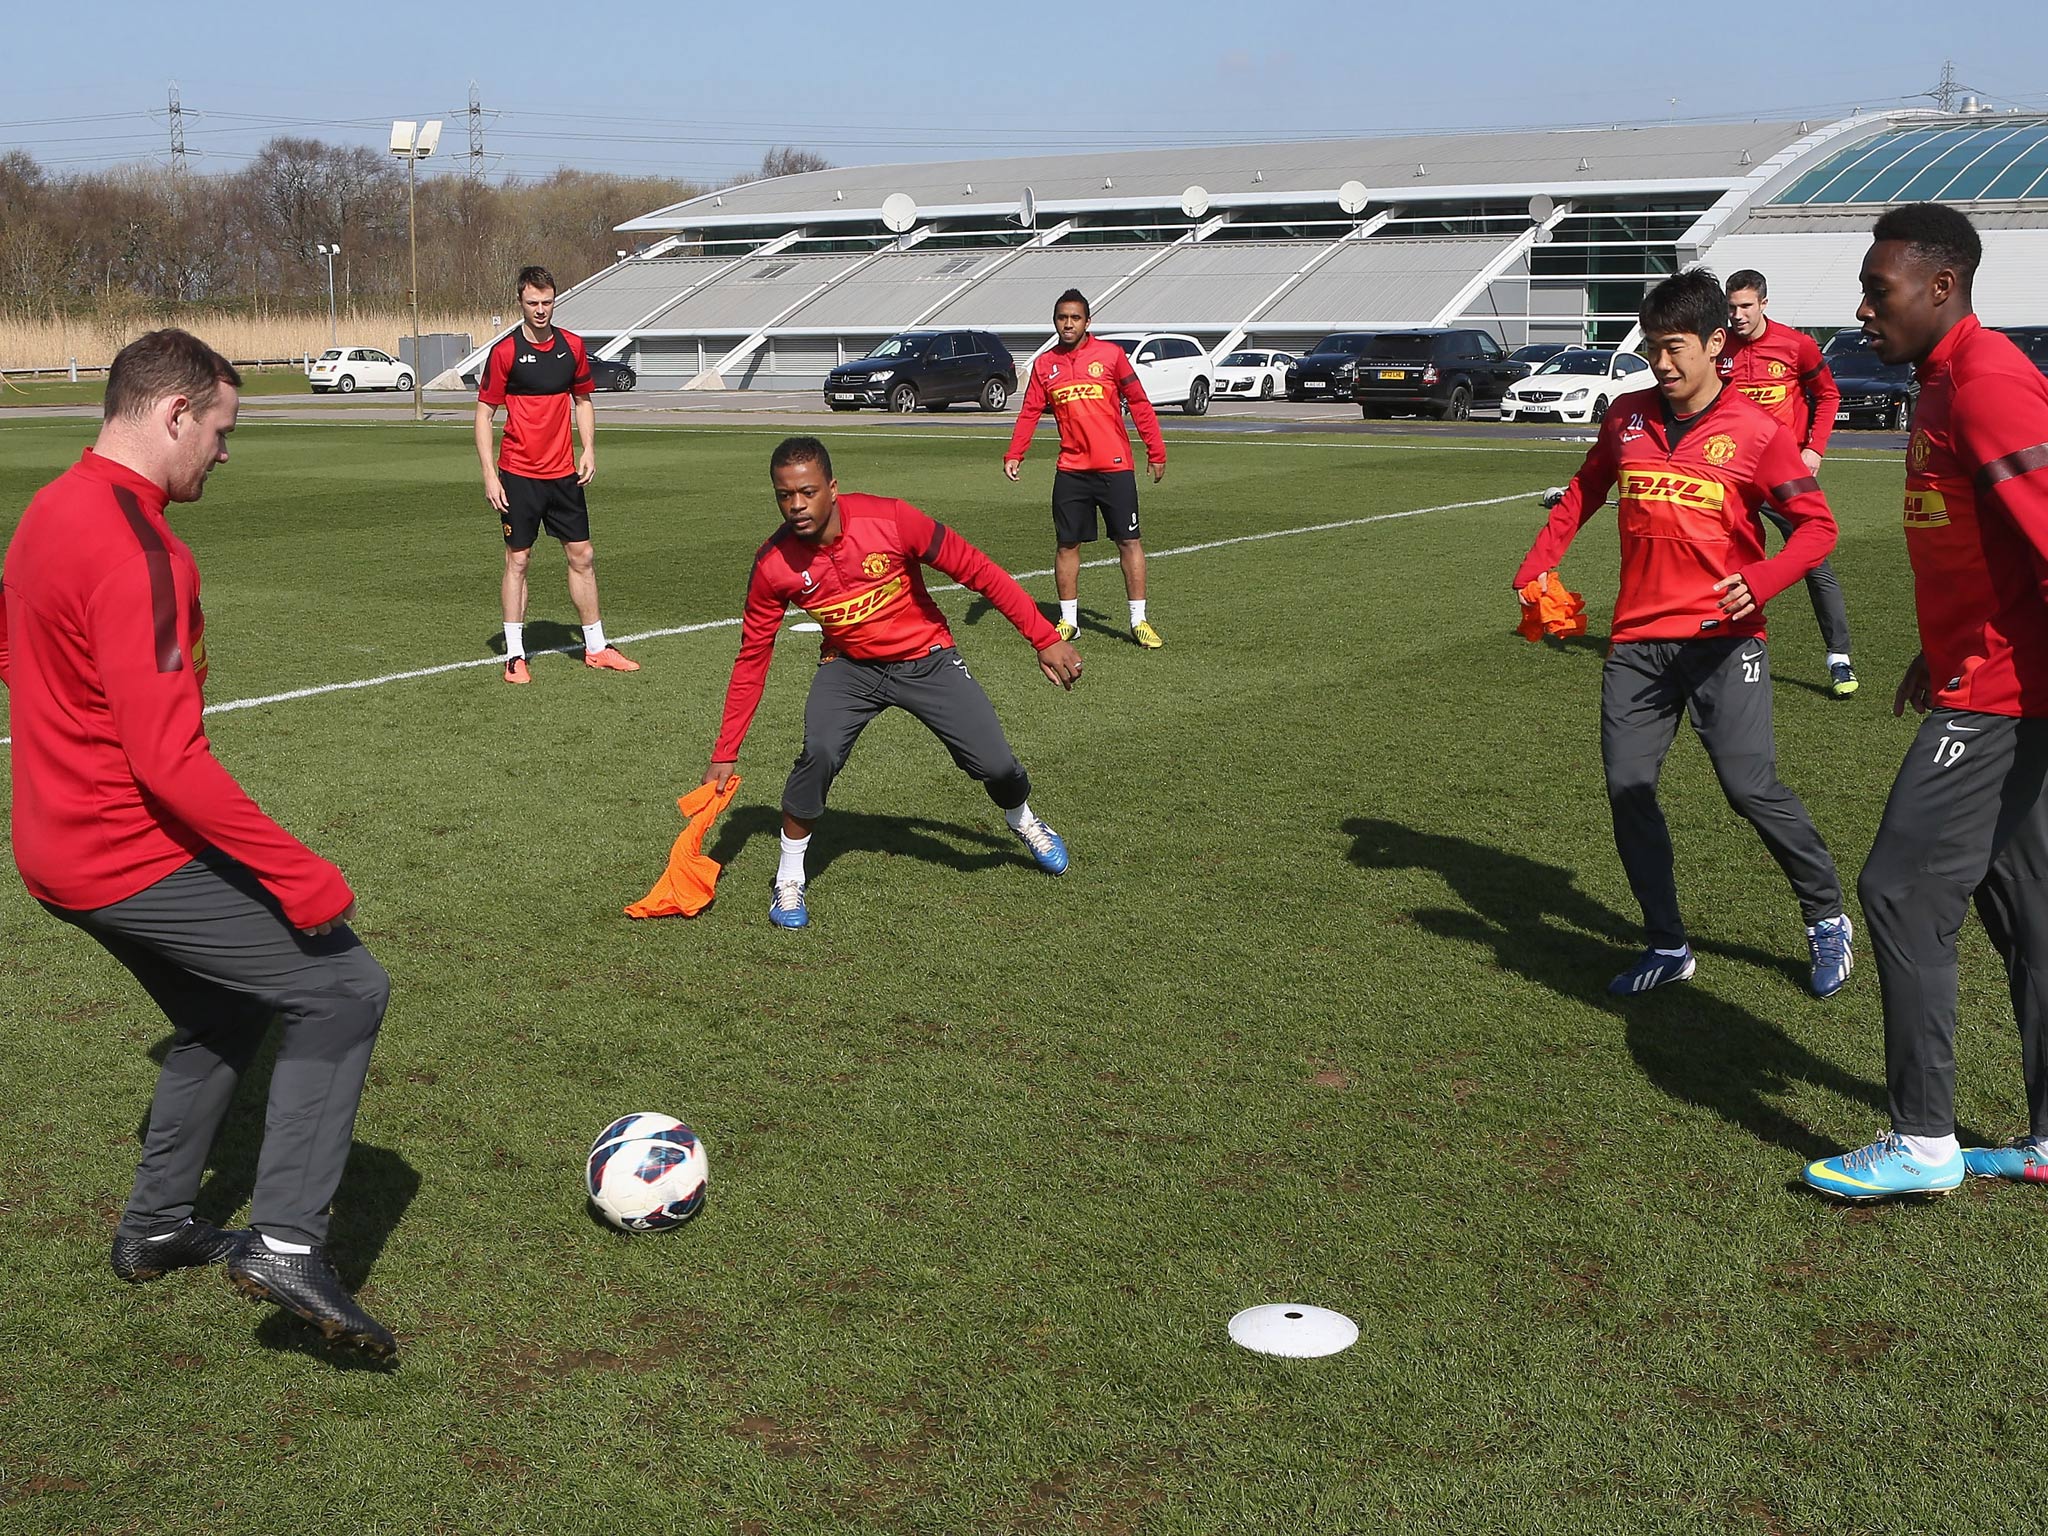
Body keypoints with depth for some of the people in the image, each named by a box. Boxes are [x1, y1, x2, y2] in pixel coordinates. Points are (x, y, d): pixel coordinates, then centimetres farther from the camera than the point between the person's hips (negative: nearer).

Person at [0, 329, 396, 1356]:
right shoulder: (133, 549, -24)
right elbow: (171, 763, -28)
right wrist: (299, 876, -24)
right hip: (136, 857, -10)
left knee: (222, 1019, 25)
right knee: (345, 990, -5)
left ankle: (155, 1230, 34)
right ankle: (288, 1242, -8)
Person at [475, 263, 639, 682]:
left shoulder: (572, 346, 5)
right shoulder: (504, 352, -8)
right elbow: (484, 413, -5)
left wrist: (588, 450, 4)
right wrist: (489, 474, -11)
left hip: (563, 473, 4)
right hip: (518, 475, -4)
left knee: (582, 557, 8)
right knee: (517, 560, -1)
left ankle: (596, 648, 19)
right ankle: (514, 655, 7)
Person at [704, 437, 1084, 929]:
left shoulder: (891, 520, -27)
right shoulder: (773, 564, -19)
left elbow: (977, 570, -17)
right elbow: (752, 657, -8)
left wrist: (1044, 638, -17)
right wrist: (725, 753, -6)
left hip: (926, 658, 0)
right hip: (850, 665, 1)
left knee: (994, 764, -6)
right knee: (819, 754, -26)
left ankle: (1024, 822, 32)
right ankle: (788, 882, -4)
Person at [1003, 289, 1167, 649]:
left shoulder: (1111, 354, 0)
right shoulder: (1044, 364, 7)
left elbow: (1139, 403, 2)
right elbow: (1030, 412, 8)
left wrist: (1156, 451, 0)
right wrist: (1014, 455, -4)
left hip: (1115, 467, -2)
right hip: (1070, 470, 2)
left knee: (1128, 540, 0)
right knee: (1066, 544, 5)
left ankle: (1139, 621, 7)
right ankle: (1068, 620, 17)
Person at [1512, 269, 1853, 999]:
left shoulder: (1755, 431, -5)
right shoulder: (1626, 418, 7)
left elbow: (1816, 525, -3)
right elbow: (1582, 493, 22)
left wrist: (1761, 581, -21)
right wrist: (1536, 568, 11)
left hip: (1722, 637, -4)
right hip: (1638, 639, 4)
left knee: (1751, 785, -9)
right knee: (1626, 788, 1)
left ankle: (1827, 919, 15)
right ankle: (1667, 946, 16)